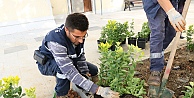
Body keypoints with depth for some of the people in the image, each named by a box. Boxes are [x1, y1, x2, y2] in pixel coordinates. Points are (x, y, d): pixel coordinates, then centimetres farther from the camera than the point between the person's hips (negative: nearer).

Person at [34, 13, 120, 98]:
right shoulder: (56, 41, -42)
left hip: (68, 59, 6)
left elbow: (80, 55, -5)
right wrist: (98, 90, -50)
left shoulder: (78, 34, -22)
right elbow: (70, 72, -46)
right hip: (47, 63, -6)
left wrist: (86, 73, -16)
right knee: (65, 69, -38)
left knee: (93, 70, -1)